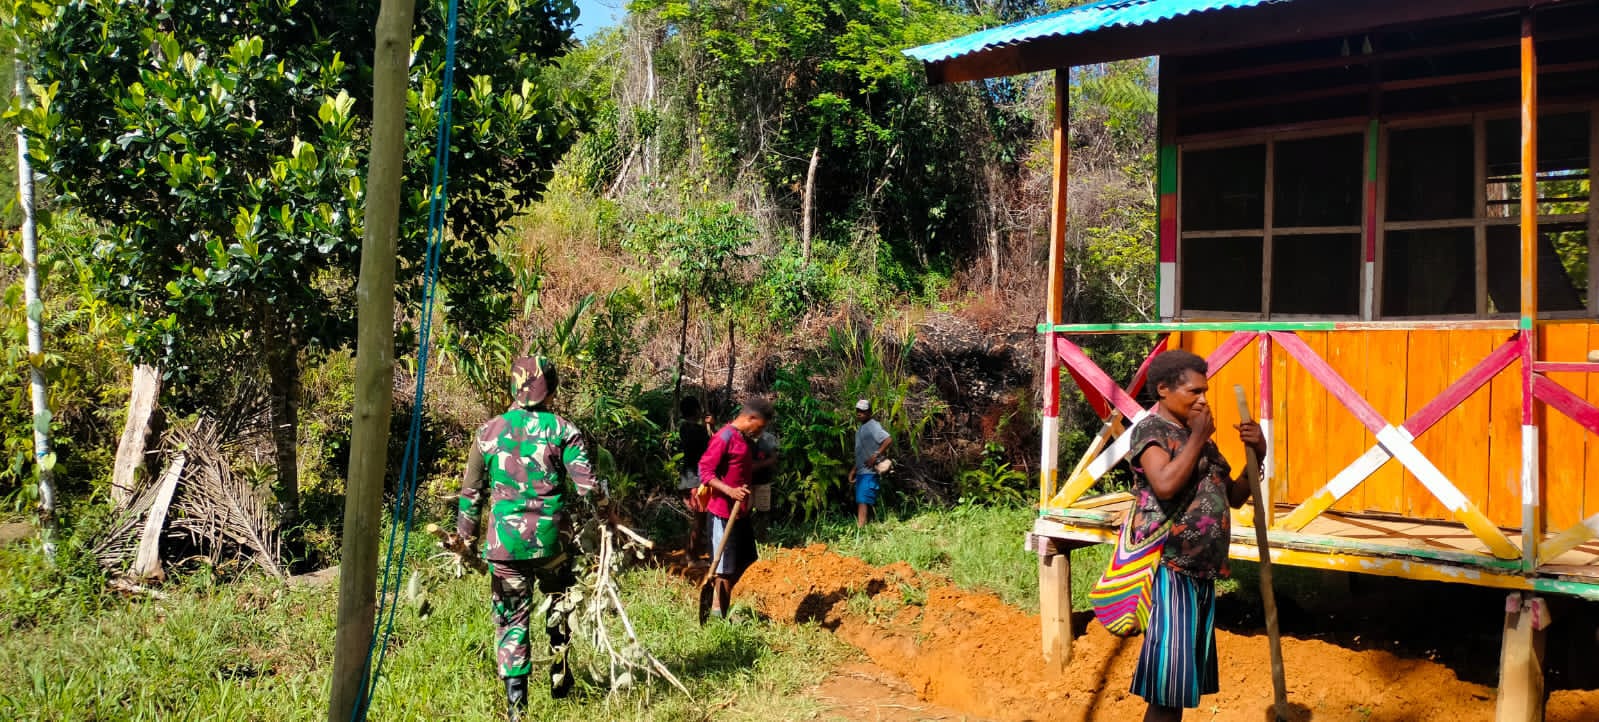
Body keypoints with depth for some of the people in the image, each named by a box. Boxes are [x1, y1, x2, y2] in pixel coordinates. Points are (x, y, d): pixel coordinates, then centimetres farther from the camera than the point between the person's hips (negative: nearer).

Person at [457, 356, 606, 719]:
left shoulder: (489, 431, 4)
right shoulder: (562, 429, -3)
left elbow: (471, 491, 9)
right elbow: (587, 486, -8)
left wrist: (466, 536, 20)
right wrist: (606, 508, 10)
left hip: (504, 539, 1)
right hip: (551, 535, -1)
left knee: (512, 617, 9)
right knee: (560, 601, 25)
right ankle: (559, 676, 29)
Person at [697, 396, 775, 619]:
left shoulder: (747, 440, 12)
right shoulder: (724, 437, -16)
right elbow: (705, 471, -19)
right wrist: (729, 491, -29)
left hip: (741, 510, 9)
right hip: (723, 511, -9)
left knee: (745, 559, 16)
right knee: (726, 565, -2)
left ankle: (717, 601, 26)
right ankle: (721, 611, 9)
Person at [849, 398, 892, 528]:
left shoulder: (873, 426, -10)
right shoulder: (861, 428, 18)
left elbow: (889, 440, -24)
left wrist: (875, 456, -23)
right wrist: (853, 470, 20)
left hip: (869, 472, -10)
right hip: (860, 472, 10)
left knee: (862, 502, -15)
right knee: (859, 503, 10)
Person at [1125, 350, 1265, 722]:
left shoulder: (1200, 438, 16)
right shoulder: (1149, 430, -9)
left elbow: (1235, 496, 19)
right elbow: (1166, 485, -28)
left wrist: (1257, 455, 3)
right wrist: (1197, 437, -15)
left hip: (1201, 572, 8)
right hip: (1169, 570, -8)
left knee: (1184, 677, 14)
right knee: (1167, 680, -6)